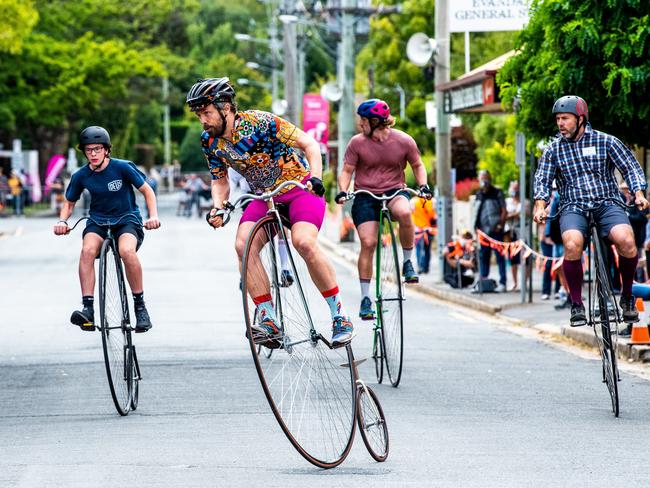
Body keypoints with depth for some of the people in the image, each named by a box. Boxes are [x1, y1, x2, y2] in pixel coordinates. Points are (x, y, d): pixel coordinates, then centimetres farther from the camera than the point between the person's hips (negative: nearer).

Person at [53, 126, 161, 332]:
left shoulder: (122, 167, -11)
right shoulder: (81, 176, -3)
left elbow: (147, 190, -3)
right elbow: (69, 203, 11)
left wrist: (153, 216, -18)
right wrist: (62, 221, -9)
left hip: (127, 219, -2)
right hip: (98, 222, 2)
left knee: (127, 251, -36)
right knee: (88, 250, -32)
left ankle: (140, 306, -20)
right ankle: (88, 309, -35)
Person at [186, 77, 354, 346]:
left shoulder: (259, 122, -20)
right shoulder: (210, 141, -3)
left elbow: (310, 144, -17)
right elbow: (220, 181, 9)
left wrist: (315, 178, -31)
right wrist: (217, 207, -11)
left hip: (300, 187, -5)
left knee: (304, 242, -30)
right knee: (243, 244, -23)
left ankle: (339, 314, -18)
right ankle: (268, 320, -22)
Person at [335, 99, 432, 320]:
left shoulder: (404, 141, -3)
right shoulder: (357, 142, -3)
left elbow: (417, 165, 11)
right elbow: (347, 170, 3)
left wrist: (423, 185, -5)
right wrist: (343, 191, -14)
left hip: (394, 191, -1)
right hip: (365, 196, 1)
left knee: (404, 213, -36)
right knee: (368, 243, -14)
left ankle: (407, 262, -14)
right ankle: (365, 298, -5)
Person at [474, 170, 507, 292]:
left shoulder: (497, 193, 0)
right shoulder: (479, 195, 16)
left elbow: (504, 211, -4)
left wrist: (500, 224, -14)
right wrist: (476, 227, 11)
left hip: (495, 231, -6)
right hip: (483, 230, 6)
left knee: (500, 257, -4)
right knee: (483, 256, 8)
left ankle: (502, 283, -5)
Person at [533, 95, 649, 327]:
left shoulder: (605, 141, 6)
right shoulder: (553, 149, 10)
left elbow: (631, 167, 6)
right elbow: (542, 179, 7)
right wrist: (540, 206, -11)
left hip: (606, 204, 0)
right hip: (573, 208, 1)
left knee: (626, 241, -30)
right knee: (572, 245, -33)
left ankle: (627, 295, -5)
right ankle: (577, 304, -15)